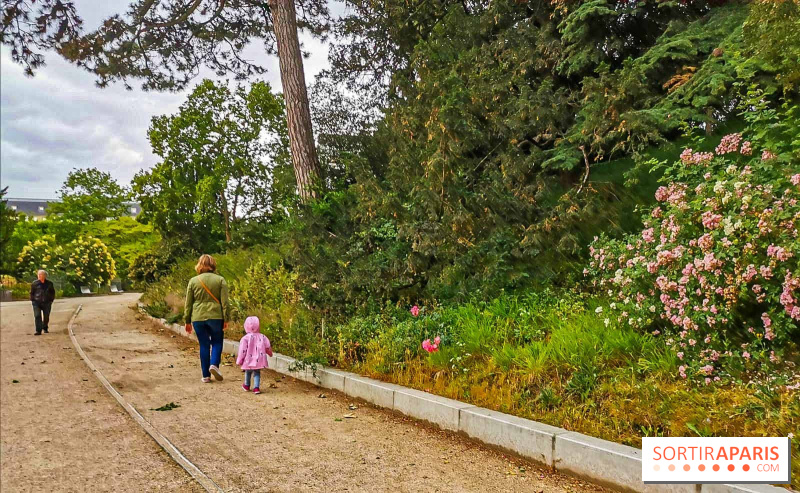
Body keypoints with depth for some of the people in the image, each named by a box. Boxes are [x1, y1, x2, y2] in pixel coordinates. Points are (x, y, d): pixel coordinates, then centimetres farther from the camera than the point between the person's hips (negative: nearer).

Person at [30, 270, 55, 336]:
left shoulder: (49, 283, 6)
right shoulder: (34, 283, 3)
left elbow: (53, 292, 15)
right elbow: (32, 293, 10)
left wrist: (51, 300, 8)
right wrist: (32, 301, 4)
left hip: (46, 303, 1)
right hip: (37, 302, -1)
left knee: (46, 316, 8)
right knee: (37, 316, -11)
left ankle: (45, 328, 31)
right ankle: (38, 331, -12)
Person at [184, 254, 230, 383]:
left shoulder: (193, 281, 4)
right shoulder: (220, 280, -1)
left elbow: (188, 303, 6)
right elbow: (224, 302, -3)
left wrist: (188, 321, 13)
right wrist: (226, 319, 2)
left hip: (198, 318, 2)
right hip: (216, 316, -1)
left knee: (204, 345, 9)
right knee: (217, 342, 15)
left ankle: (206, 375, 11)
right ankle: (214, 364, -9)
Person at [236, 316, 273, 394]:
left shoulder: (245, 338, -12)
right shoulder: (262, 337, -5)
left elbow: (242, 351, -10)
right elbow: (268, 347, 4)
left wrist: (239, 361, 0)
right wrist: (270, 353, 25)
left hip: (248, 361, -1)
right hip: (259, 361, 1)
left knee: (248, 372, 22)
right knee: (257, 373, 13)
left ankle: (247, 386, 40)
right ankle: (256, 387, 0)